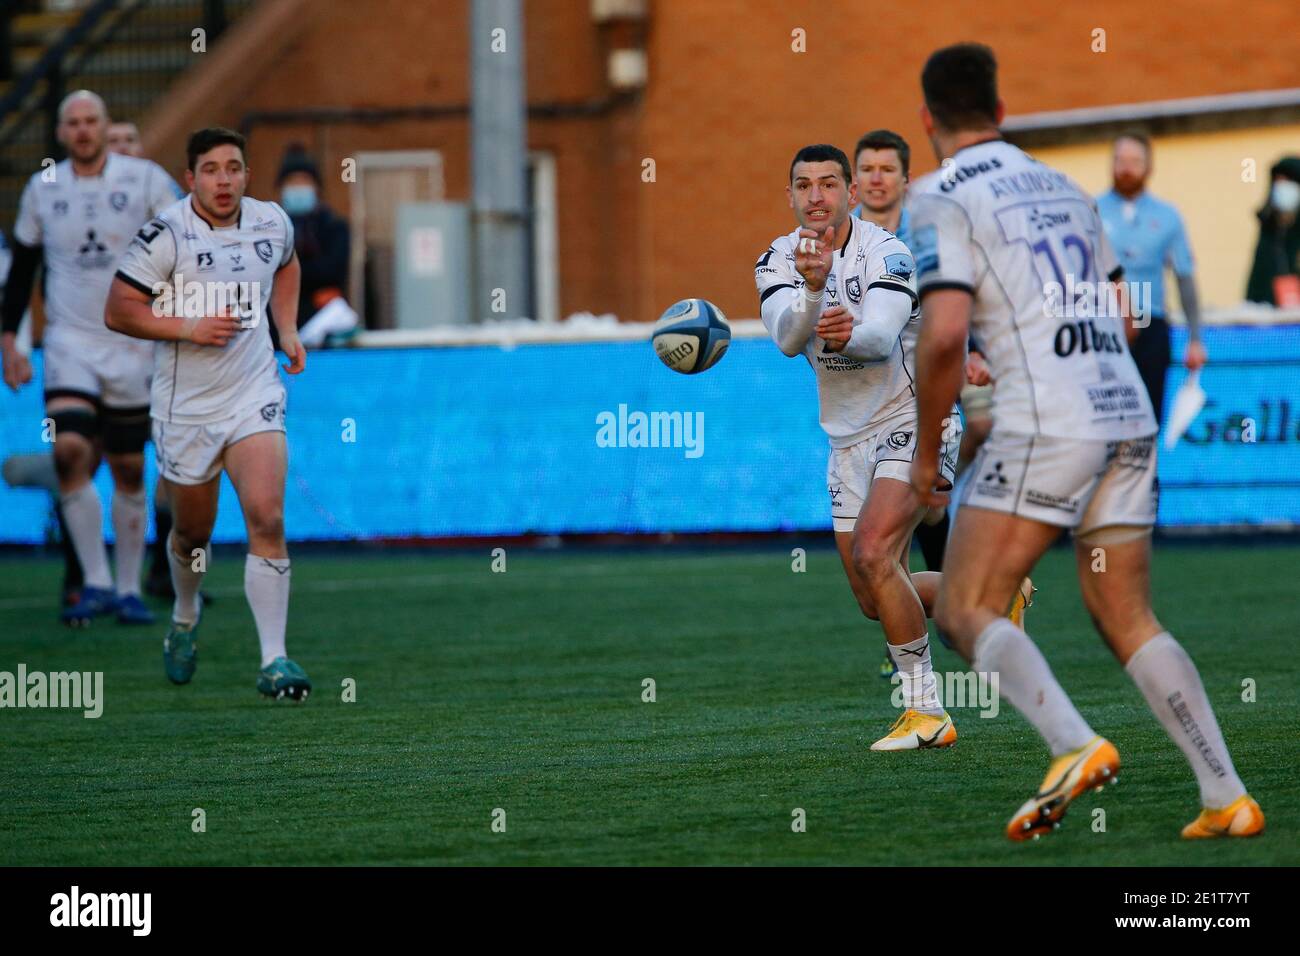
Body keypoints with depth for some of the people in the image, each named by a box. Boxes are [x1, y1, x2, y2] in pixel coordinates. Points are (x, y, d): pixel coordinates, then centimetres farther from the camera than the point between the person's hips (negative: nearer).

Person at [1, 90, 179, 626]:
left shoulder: (146, 180, -1)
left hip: (134, 345, 0)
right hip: (70, 342, 0)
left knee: (128, 469, 4)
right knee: (70, 449, -19)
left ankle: (128, 589, 16)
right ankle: (95, 582, -12)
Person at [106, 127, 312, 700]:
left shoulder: (272, 223, 1)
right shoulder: (165, 234, -14)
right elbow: (118, 311, -12)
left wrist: (287, 329, 14)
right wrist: (188, 328, -20)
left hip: (254, 394, 2)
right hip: (185, 405, -2)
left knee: (267, 520, -15)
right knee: (193, 532, 12)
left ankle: (274, 661, -13)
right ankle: (185, 619, 45)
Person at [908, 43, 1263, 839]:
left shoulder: (941, 199, -3)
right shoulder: (1061, 187, 19)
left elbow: (944, 334, -14)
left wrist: (928, 450, -3)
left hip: (1044, 428, -7)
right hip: (1128, 411, 7)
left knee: (966, 610, -1)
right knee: (1127, 618, 11)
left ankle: (1076, 746, -23)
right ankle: (1227, 796, 2)